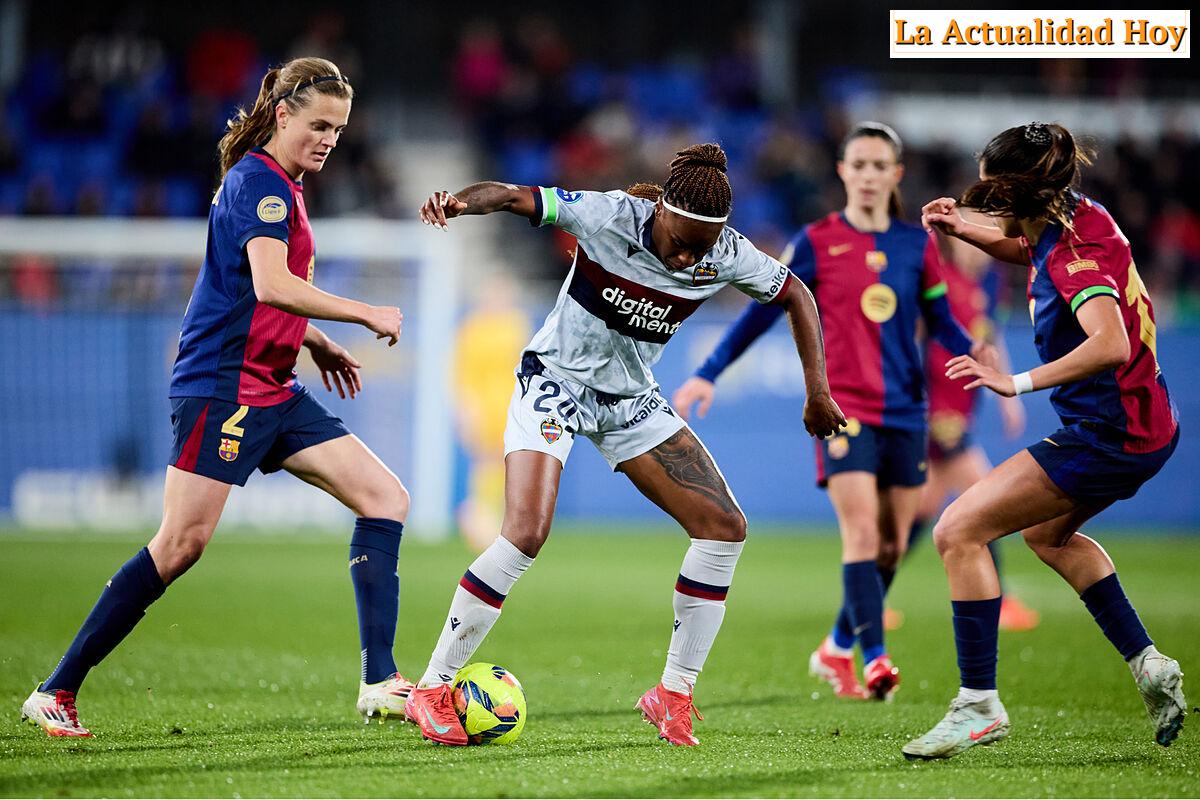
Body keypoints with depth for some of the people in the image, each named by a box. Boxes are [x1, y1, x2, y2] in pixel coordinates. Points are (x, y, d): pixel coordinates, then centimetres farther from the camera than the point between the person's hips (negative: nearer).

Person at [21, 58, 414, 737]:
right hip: (223, 384, -10)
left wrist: (316, 342, 28)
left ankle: (380, 682, -4)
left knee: (387, 499, 0)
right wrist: (366, 315, -20)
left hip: (275, 393, 10)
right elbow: (271, 285, -27)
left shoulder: (282, 187, 18)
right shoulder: (259, 181, -12)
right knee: (182, 544, -13)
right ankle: (55, 693, -5)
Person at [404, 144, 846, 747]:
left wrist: (817, 391, 2)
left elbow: (795, 296, 6)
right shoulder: (607, 217, -24)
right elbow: (510, 196, -25)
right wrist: (454, 204, -47)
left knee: (725, 527, -5)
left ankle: (673, 695, 6)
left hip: (630, 400, 5)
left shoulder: (726, 255, -12)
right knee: (526, 534, -23)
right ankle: (432, 691, -10)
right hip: (555, 382, -5)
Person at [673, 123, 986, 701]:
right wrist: (707, 374, -2)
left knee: (893, 543, 5)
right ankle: (874, 657, -21)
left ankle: (838, 649, 23)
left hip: (904, 410, 4)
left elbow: (941, 323, 12)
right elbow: (763, 311, 2)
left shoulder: (918, 245, 8)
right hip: (842, 406, -4)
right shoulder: (816, 243, -1)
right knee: (861, 530, -18)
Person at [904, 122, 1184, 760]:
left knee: (958, 532, -10)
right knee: (1047, 533, 34)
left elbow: (1110, 344, -41)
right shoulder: (1076, 217, 3)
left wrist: (1016, 383, -40)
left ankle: (978, 704, -8)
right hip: (1145, 424, 10)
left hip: (1112, 437, -10)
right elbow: (1027, 250, 27)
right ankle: (1148, 666, 30)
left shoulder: (1076, 253, -25)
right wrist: (965, 230, 9)